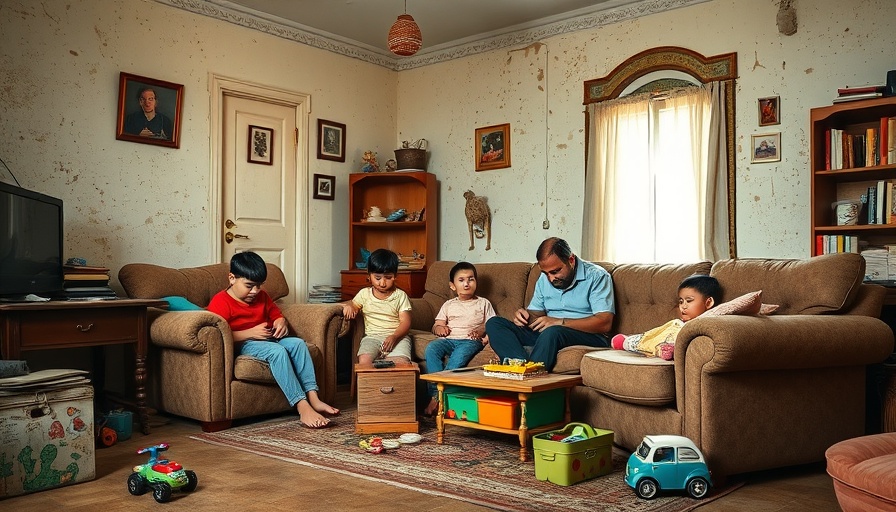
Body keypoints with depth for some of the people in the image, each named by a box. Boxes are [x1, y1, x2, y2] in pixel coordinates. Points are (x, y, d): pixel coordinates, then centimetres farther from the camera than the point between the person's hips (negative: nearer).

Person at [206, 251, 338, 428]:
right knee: (278, 350, -34)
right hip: (243, 345, -8)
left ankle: (313, 398, -28)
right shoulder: (220, 302, -9)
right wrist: (251, 333, -24)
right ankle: (302, 407, -42)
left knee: (298, 343, -19)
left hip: (269, 339, 8)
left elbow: (277, 314, 26)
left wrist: (281, 323, 0)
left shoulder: (262, 296, 16)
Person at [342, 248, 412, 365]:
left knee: (402, 362, -31)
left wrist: (394, 336, -21)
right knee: (364, 360, -30)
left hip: (397, 336, -1)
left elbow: (405, 322, -2)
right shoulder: (364, 294, 12)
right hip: (372, 337, 2)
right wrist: (349, 306, -6)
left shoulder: (400, 296, 4)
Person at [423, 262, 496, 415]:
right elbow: (437, 325, 22)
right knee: (431, 348, -31)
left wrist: (482, 329, -9)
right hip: (449, 339, 3)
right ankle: (435, 392, -37)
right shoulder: (449, 304, 26)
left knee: (460, 354, -38)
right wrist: (438, 328, -3)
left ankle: (438, 397, -38)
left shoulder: (483, 303, 21)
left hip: (471, 340, -3)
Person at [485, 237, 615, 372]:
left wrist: (559, 322, -22)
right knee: (494, 323, -12)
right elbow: (536, 314, 21)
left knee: (552, 332, -40)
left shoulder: (596, 276, -5)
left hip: (588, 336, -6)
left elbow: (605, 323, -15)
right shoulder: (544, 279, 15)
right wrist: (525, 316, -5)